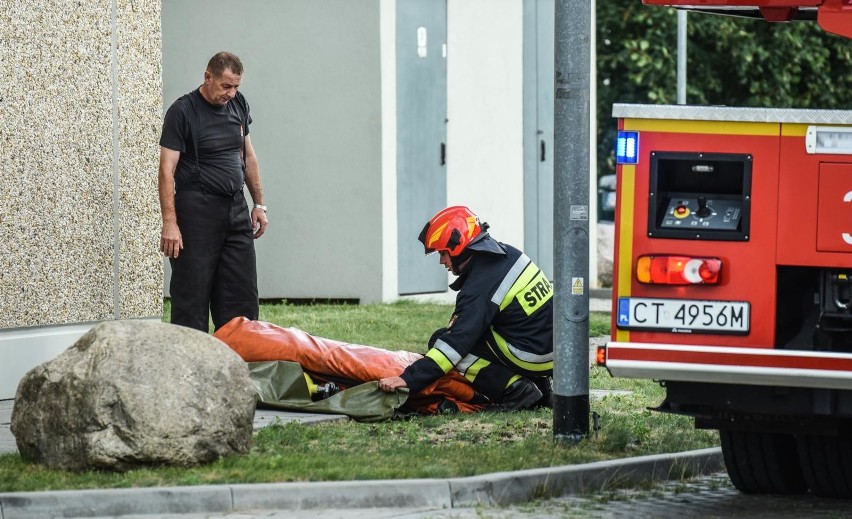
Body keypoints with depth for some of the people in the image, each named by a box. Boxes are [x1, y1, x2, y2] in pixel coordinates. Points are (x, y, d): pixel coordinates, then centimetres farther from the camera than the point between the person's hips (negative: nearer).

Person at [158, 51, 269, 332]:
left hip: (236, 210, 6)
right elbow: (167, 170, -13)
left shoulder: (238, 104, 10)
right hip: (197, 212, -6)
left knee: (242, 296, 5)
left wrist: (259, 204, 17)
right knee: (192, 296, -4)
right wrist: (170, 223, -20)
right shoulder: (182, 112, -9)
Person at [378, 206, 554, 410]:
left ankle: (516, 391, -7)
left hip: (531, 358, -9)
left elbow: (457, 341, -23)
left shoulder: (480, 286, -18)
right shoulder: (507, 253, 7)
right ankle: (538, 388, 16)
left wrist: (409, 379, -25)